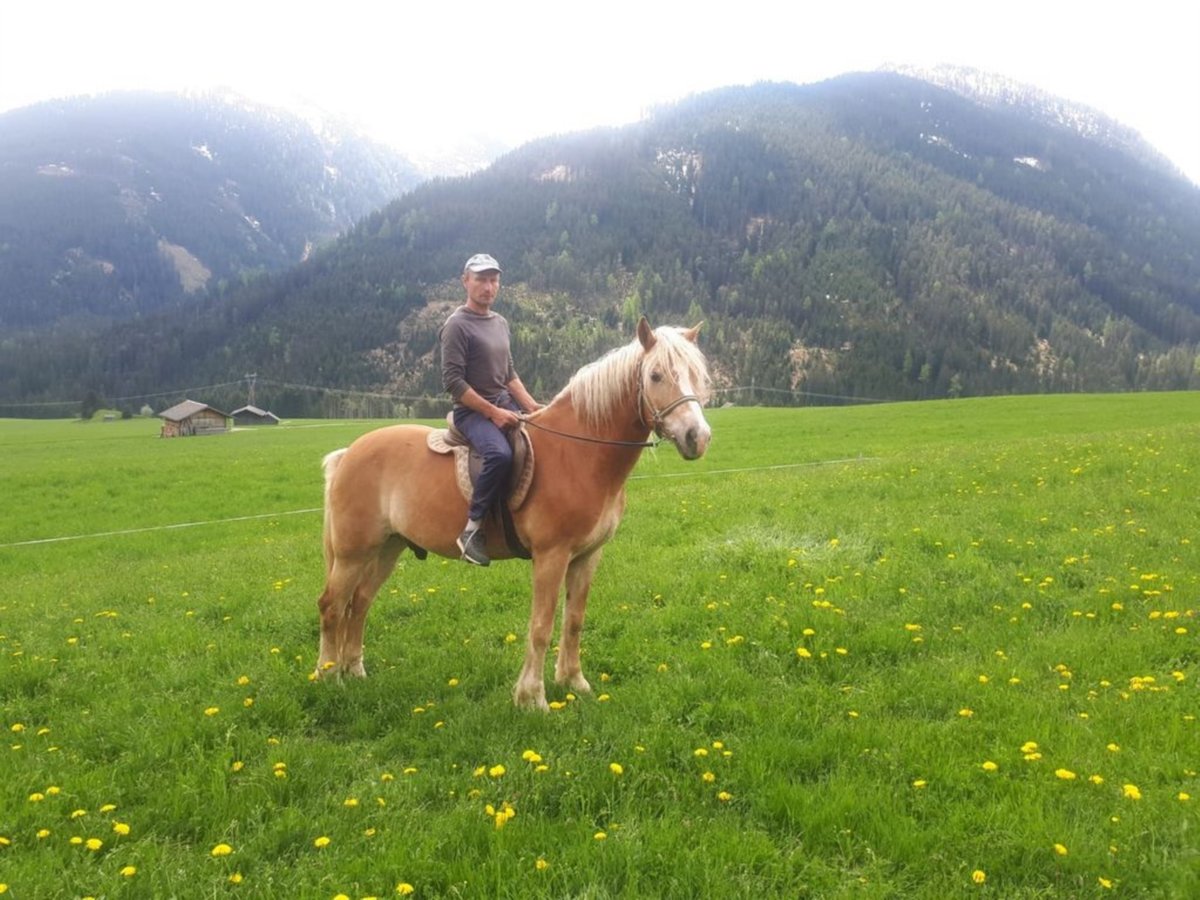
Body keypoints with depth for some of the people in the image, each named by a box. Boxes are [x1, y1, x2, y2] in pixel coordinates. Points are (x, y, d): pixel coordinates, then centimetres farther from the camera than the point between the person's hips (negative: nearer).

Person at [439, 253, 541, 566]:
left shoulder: (501, 323, 14)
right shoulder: (457, 325, -10)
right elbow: (453, 381, -17)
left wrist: (531, 406, 5)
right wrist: (493, 413, -20)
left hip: (506, 404, 9)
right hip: (473, 411, -8)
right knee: (501, 454, -35)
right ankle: (472, 528, -23)